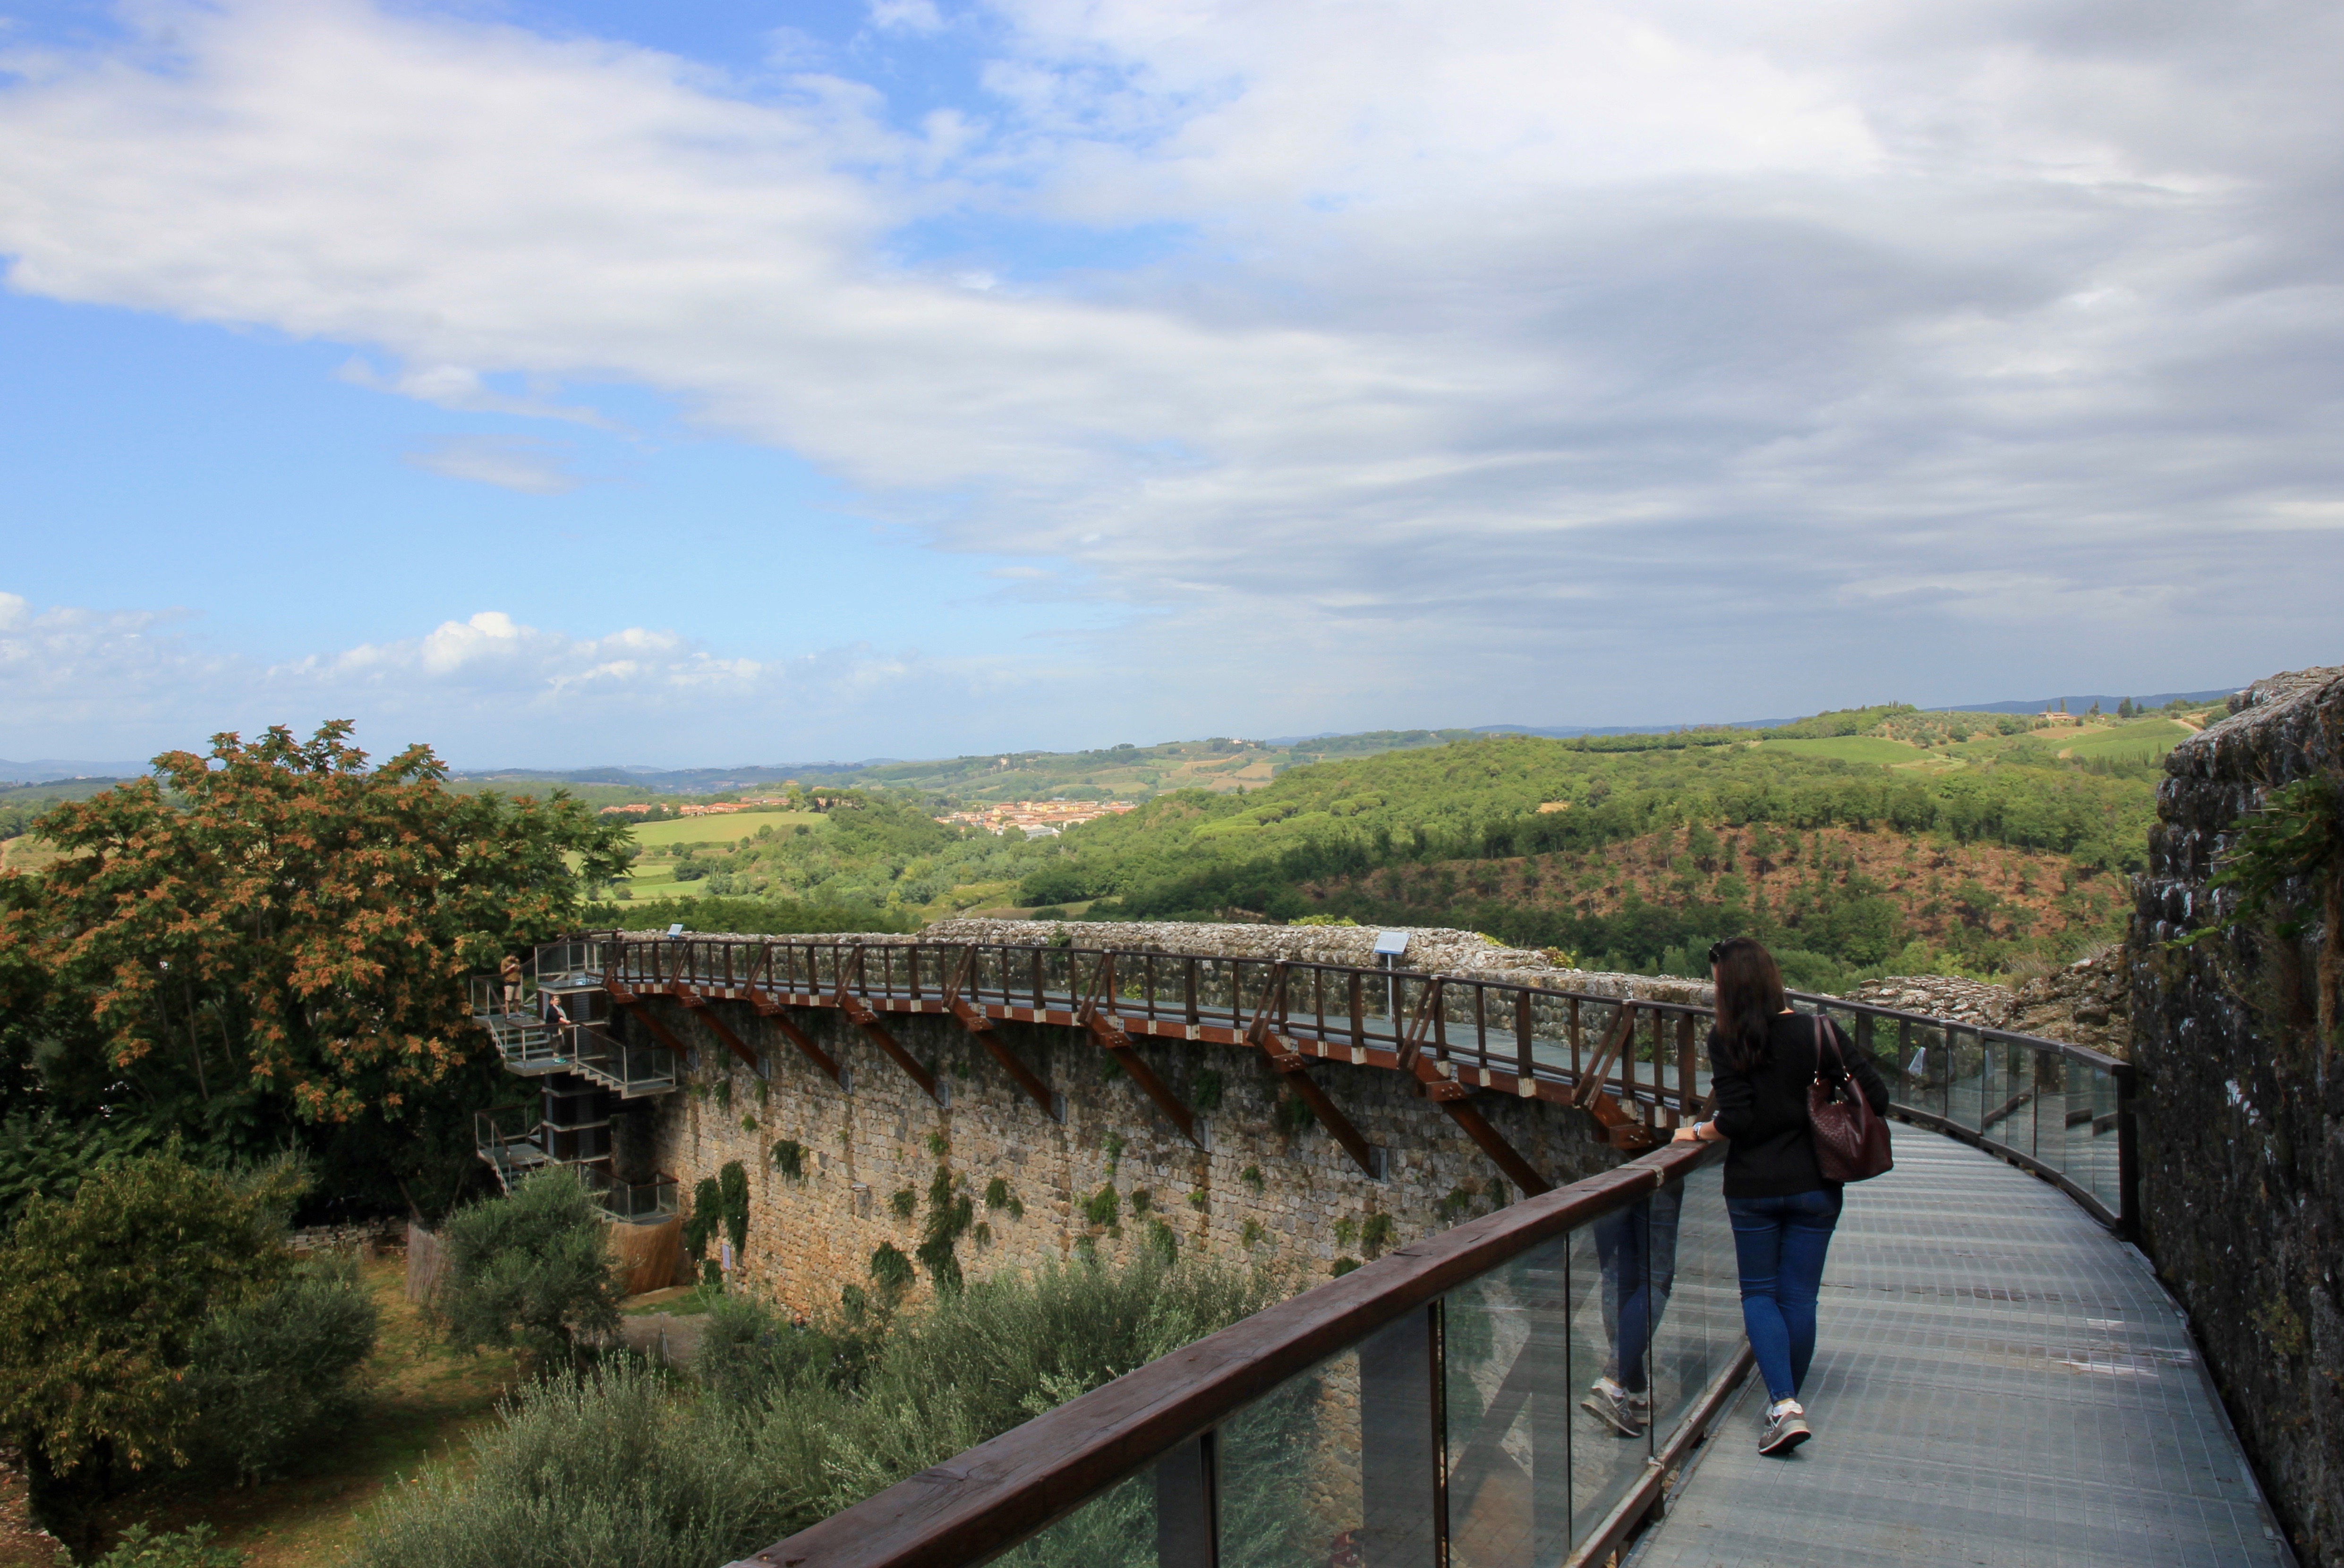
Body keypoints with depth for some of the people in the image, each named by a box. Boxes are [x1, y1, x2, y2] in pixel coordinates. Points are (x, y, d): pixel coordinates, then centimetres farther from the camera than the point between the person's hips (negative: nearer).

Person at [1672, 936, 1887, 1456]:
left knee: (1759, 1293, 11)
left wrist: (1696, 1132, 2)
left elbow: (1735, 1121, -16)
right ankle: (1789, 1402, 24)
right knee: (1800, 1298, 13)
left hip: (1753, 1188, -2)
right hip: (1814, 1186, 2)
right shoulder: (1819, 1032, -5)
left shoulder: (1727, 1041, -12)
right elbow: (1876, 1097, -6)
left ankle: (1784, 1405, -5)